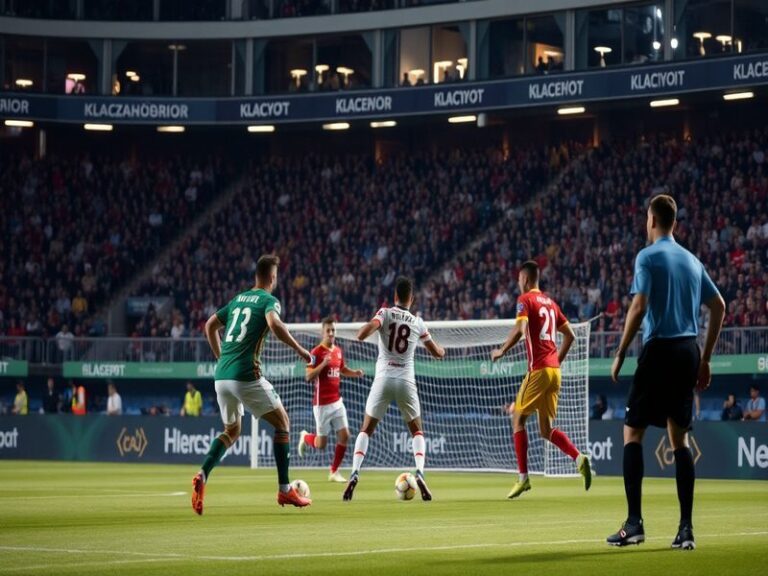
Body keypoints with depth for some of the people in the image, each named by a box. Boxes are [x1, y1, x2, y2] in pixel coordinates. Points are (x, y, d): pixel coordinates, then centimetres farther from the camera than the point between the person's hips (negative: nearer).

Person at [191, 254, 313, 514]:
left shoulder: (238, 299, 20)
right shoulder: (269, 300, -2)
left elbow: (210, 326, 25)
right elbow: (274, 323, -23)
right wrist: (299, 349, -15)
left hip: (221, 375, 7)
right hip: (246, 375, -7)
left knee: (231, 431, 23)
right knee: (282, 422, 8)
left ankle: (202, 476, -2)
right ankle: (285, 490, 5)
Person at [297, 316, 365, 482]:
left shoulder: (338, 350, 8)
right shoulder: (317, 352, -13)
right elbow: (309, 377, -19)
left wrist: (355, 373, 6)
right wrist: (323, 364, -33)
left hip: (337, 400, 6)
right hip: (322, 403, -6)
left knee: (344, 436, -3)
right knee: (321, 444, -1)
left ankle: (334, 472, 10)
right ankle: (305, 437, 33)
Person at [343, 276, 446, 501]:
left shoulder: (385, 313, 0)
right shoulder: (418, 323, 7)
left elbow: (363, 333, -18)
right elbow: (437, 352, 19)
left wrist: (362, 331, 6)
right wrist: (441, 349, 42)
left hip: (383, 378, -1)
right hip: (406, 380, 1)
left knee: (366, 430, 10)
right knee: (417, 431, 16)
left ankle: (354, 475, -9)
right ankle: (419, 473, -9)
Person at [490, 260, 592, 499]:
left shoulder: (526, 300, -3)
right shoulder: (550, 303, 19)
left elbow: (520, 329, -18)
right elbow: (570, 335, 19)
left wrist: (501, 351, -6)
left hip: (538, 369, -7)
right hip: (554, 369, 7)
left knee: (518, 418, 4)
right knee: (546, 429, 11)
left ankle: (523, 477, -2)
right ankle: (579, 458, -11)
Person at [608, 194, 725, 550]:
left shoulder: (648, 257, -5)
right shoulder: (691, 260, 14)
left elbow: (638, 307, -15)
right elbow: (719, 307, 15)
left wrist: (620, 354, -9)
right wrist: (705, 359, 18)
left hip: (659, 349, -6)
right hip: (689, 351, 6)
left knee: (632, 431, 1)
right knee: (679, 437, 9)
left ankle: (634, 522, -7)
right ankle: (686, 527, 4)